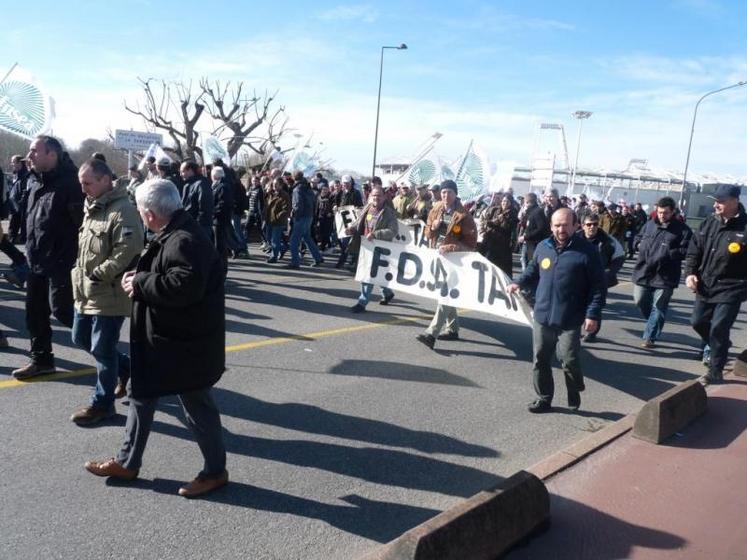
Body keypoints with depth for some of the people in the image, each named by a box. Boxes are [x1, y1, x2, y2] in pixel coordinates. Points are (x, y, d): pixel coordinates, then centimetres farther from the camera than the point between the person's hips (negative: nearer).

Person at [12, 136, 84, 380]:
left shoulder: (70, 184, -17)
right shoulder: (37, 186, 13)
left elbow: (82, 225, -22)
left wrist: (69, 261, -22)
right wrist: (31, 253, 19)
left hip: (60, 263, -9)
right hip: (37, 262, 9)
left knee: (61, 309, -8)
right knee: (35, 313, 14)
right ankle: (41, 359, 27)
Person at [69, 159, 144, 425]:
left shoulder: (123, 211, -18)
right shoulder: (92, 208, 13)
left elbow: (126, 252, -26)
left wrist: (97, 275, -21)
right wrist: (80, 272, 9)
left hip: (109, 295, -10)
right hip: (87, 292, 10)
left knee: (102, 350, 2)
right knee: (81, 338, 21)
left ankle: (102, 403, 19)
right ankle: (126, 367, 38)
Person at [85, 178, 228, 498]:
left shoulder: (185, 240, -23)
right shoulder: (173, 234, 9)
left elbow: (185, 286, -35)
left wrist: (139, 284, -22)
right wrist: (139, 279, -1)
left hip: (185, 343, -11)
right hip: (162, 338, 11)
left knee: (196, 406, 4)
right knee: (141, 394, 19)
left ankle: (215, 471, 23)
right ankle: (128, 463, 36)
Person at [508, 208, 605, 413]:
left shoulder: (587, 250, -9)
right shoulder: (543, 247, 5)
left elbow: (598, 285, -8)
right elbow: (533, 271, 21)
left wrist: (593, 314, -14)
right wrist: (519, 283, 2)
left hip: (569, 320, -4)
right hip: (542, 316, 5)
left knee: (569, 360, -2)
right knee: (541, 360, 11)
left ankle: (574, 395, 27)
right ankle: (544, 398, 27)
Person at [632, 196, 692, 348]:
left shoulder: (682, 230, -6)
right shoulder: (649, 224, 8)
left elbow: (685, 251, -12)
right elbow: (638, 238, 22)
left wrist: (667, 253, -20)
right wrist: (641, 246, 1)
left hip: (665, 276, -4)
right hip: (643, 271, 5)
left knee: (658, 307, 1)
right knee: (640, 301, 12)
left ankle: (650, 337, 10)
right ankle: (654, 323, 38)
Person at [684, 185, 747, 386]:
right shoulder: (709, 222, 2)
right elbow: (694, 250, 9)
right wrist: (690, 273, -1)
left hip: (730, 289, -6)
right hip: (706, 285, 6)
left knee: (718, 329, -3)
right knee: (698, 322, 17)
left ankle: (715, 372, 13)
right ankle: (719, 346, 45)